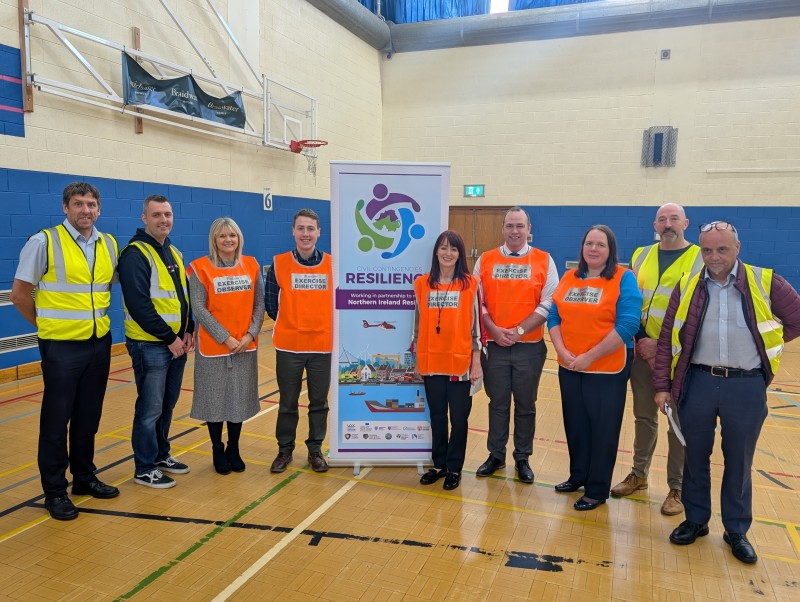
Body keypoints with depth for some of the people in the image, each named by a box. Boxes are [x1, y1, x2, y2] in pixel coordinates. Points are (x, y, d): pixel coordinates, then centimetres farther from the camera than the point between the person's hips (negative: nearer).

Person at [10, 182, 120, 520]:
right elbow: (20, 293, -5)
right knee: (56, 420, 5)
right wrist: (46, 325, 1)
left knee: (88, 417, 15)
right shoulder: (44, 242, -10)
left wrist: (98, 317, 10)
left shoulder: (109, 245, 5)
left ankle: (84, 477, 31)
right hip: (61, 346, -5)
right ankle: (55, 491, 19)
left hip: (99, 343, 5)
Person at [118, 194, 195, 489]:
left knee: (168, 404, 16)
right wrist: (168, 338, -16)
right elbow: (139, 304, -19)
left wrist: (187, 331, 5)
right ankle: (144, 469, 13)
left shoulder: (174, 252, 14)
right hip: (150, 345, -7)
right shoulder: (135, 254, -12)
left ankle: (161, 454, 31)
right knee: (150, 409, 0)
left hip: (176, 343, 8)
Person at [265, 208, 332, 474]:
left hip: (323, 346, 1)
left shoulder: (332, 264, -2)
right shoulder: (279, 264, -3)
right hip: (288, 346, 0)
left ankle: (315, 449, 28)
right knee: (287, 402, 12)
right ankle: (285, 449, 29)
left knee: (319, 402, 12)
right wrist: (289, 324, 3)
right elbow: (271, 304, 4)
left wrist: (324, 326, 0)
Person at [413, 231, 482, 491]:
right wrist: (416, 360, 8)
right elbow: (418, 323, 8)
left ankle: (454, 468, 25)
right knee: (437, 416, 14)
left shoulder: (470, 284, -3)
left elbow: (475, 325, -2)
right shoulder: (422, 283, 3)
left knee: (459, 418, 8)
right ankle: (439, 464, 30)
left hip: (461, 362, -2)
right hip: (431, 362, 2)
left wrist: (476, 362, -5)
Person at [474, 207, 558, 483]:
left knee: (526, 405, 10)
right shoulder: (485, 260, 5)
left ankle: (522, 459, 25)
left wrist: (519, 330, -13)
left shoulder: (544, 261, 1)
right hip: (494, 345, 1)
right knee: (497, 403, 12)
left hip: (529, 346, -1)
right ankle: (496, 455, 26)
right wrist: (494, 330, -11)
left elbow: (548, 304, -5)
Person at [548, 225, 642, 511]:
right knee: (575, 425, 16)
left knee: (603, 430, 7)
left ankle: (597, 490, 22)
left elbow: (628, 325, -17)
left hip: (607, 369, -5)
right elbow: (554, 318, 6)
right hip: (569, 368, 5)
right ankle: (578, 476, 35)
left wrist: (590, 357, -19)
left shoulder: (624, 278, -8)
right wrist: (561, 350, -11)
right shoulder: (569, 278, 7)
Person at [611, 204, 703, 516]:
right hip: (642, 350, 4)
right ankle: (639, 474, 29)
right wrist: (640, 339, -3)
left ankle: (677, 487, 19)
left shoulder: (700, 259, -3)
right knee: (644, 416, 14)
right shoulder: (642, 255, 9)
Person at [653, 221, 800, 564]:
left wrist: (766, 341, 5)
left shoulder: (765, 282, -2)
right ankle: (696, 520, 30)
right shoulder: (687, 287, 1)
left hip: (746, 386, -1)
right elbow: (667, 338, 2)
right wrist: (662, 385, -1)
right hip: (697, 383, 1)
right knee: (695, 456, 12)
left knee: (738, 461, 11)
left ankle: (737, 531, 29)